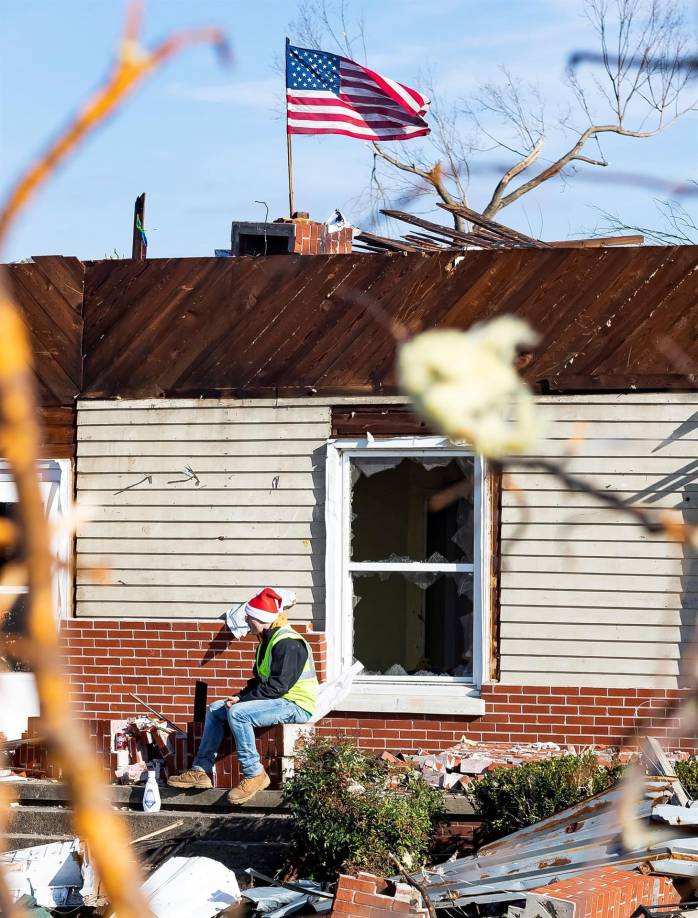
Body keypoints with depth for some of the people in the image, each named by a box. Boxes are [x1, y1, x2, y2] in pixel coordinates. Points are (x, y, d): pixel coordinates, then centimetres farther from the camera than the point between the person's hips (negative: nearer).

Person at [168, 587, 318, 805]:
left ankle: (254, 774, -23)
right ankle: (201, 770, 3)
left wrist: (243, 699, -19)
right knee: (215, 710, 7)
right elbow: (260, 680, 20)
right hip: (278, 701, 11)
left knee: (237, 713, -29)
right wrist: (240, 697, 2)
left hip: (296, 705, -11)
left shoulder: (288, 643, -19)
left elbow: (278, 686, -25)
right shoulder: (268, 641, 15)